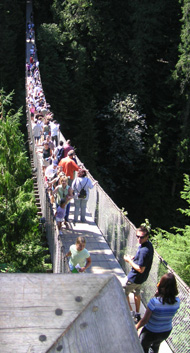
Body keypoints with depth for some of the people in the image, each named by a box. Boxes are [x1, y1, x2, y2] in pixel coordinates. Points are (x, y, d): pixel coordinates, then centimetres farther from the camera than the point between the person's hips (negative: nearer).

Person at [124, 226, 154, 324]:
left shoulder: (144, 250, -35)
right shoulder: (148, 244, -5)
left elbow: (141, 269, -31)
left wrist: (129, 260, -21)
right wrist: (133, 258, -2)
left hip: (135, 278, -9)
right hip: (141, 278, 9)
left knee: (124, 293, 12)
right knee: (136, 294, 27)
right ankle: (137, 315, 41)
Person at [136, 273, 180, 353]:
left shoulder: (154, 302, -35)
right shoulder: (177, 301, -21)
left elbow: (145, 320, -25)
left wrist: (136, 327, -6)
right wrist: (158, 295, -10)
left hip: (150, 332, -4)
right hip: (166, 332, 4)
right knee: (156, 346, 36)